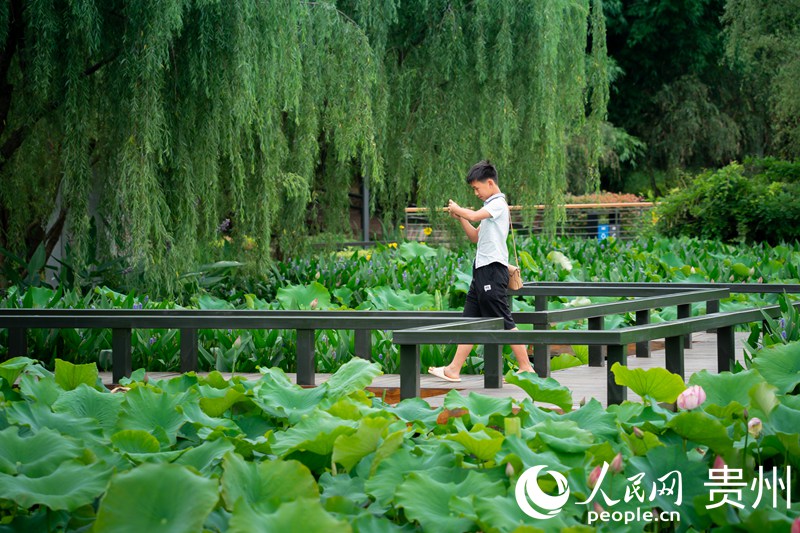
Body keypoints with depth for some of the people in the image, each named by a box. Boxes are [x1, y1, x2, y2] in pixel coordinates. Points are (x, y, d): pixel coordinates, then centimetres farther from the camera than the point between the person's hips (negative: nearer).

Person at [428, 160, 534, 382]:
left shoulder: (498, 203, -9)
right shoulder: (490, 207, 20)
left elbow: (474, 215, -24)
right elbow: (475, 236, 25)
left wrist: (457, 209, -5)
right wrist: (460, 217, 13)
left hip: (493, 270, -10)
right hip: (482, 270, 10)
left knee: (504, 322, -7)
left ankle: (526, 368, -2)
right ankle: (454, 369, 8)